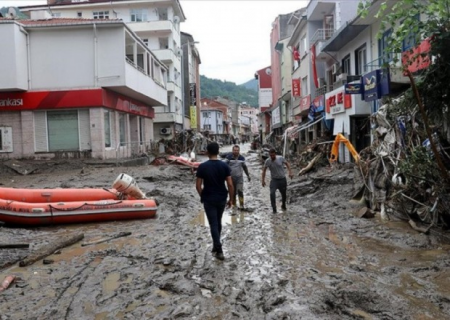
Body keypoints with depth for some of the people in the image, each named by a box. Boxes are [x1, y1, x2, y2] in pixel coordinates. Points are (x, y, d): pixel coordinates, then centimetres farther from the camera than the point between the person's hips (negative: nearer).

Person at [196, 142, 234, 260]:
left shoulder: (202, 166, -11)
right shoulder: (224, 166, -6)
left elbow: (198, 186, -9)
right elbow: (230, 185, -8)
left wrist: (202, 196, 9)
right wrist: (231, 199, 3)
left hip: (208, 199, -3)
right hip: (221, 199, 3)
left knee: (213, 224, 2)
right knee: (218, 222, 20)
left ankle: (219, 250, -1)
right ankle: (216, 245, 33)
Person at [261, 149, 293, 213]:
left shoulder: (281, 158, -12)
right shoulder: (267, 161, -12)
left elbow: (287, 164, 5)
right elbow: (264, 170, -1)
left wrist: (290, 172, -4)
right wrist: (263, 180, -5)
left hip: (282, 179, 1)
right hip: (274, 180, -1)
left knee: (283, 194, 14)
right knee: (272, 193, -20)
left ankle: (283, 205, 42)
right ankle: (274, 209, -10)